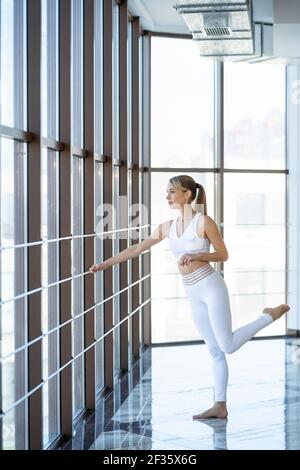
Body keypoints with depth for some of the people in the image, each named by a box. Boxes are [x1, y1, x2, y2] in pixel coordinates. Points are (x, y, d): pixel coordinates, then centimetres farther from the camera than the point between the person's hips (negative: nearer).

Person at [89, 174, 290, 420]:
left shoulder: (204, 221, -8)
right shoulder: (168, 226, 9)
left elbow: (223, 254, -2)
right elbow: (137, 248, 12)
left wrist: (196, 256, -17)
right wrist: (105, 264, 10)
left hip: (211, 286, -6)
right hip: (194, 295, 6)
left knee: (227, 346, -9)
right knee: (215, 351, 8)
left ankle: (271, 315, 9)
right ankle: (220, 406, 11)